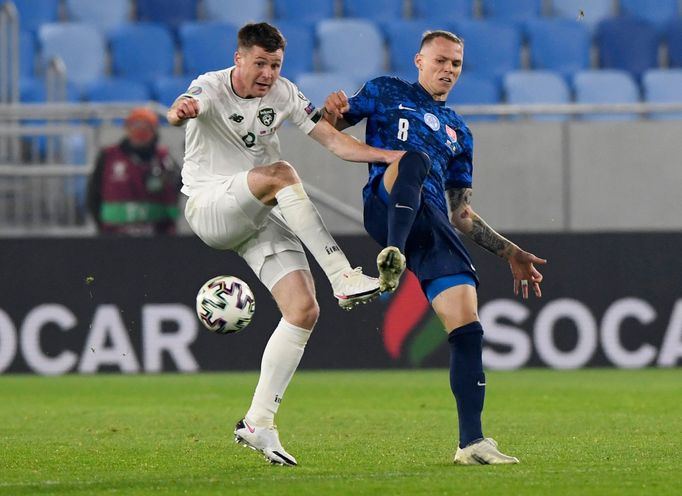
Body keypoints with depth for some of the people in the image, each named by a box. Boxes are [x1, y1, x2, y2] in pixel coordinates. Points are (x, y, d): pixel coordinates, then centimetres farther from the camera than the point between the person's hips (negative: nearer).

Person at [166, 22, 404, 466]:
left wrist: (389, 156, -10)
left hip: (262, 217, 6)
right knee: (280, 174, -35)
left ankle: (258, 424, -2)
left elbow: (332, 140, 4)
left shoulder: (283, 93, 5)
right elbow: (179, 112, -34)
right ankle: (343, 278, -37)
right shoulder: (211, 88, -11)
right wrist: (181, 112, -60)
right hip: (209, 208, -6)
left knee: (304, 311, -10)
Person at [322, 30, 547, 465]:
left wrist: (511, 254, 24)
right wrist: (332, 111, -13)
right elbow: (328, 128, 12)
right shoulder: (388, 93, 20)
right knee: (415, 159, -38)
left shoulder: (458, 132, 30)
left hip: (435, 228, 5)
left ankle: (471, 442, -8)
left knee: (468, 329, -10)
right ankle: (393, 255, -58)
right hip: (386, 206, -4)